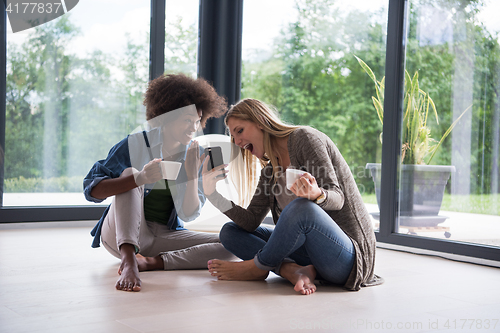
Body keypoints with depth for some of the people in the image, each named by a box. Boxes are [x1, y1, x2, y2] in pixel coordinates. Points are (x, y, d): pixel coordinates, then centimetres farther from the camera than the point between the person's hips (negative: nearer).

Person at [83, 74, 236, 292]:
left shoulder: (196, 156, 2)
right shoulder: (135, 145, -8)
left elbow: (188, 214, -5)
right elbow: (91, 190, -16)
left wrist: (192, 174, -22)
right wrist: (140, 178, -32)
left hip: (164, 237, 3)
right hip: (121, 233, -2)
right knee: (130, 172, -27)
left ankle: (150, 262, -28)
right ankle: (128, 259, -44)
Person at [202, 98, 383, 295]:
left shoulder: (305, 137, -9)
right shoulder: (271, 170, 13)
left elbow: (337, 199, -17)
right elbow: (251, 222, 4)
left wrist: (317, 194, -39)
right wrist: (214, 194, -6)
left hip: (349, 252, -8)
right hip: (311, 249, 8)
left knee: (302, 206, -38)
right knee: (230, 232, 2)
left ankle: (256, 268, -12)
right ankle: (295, 271, -20)